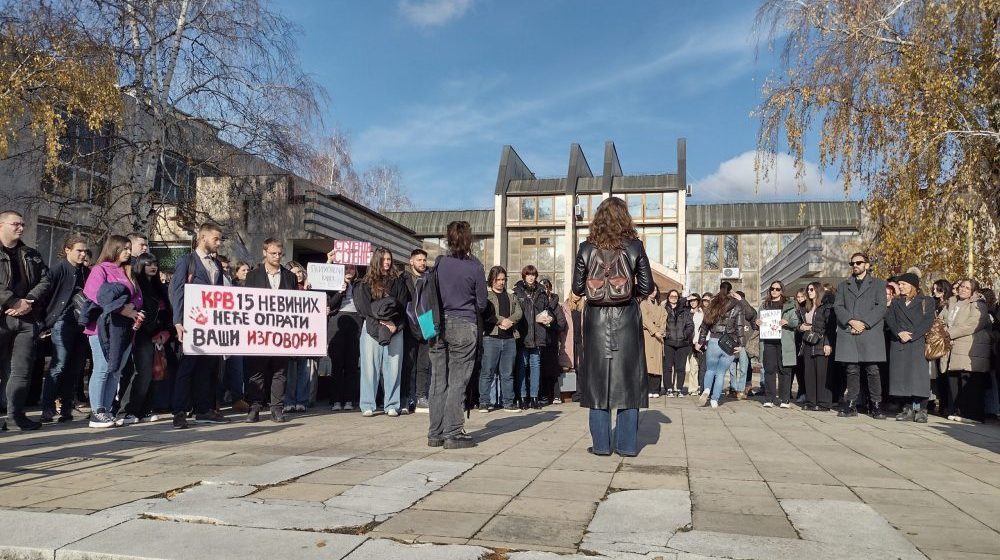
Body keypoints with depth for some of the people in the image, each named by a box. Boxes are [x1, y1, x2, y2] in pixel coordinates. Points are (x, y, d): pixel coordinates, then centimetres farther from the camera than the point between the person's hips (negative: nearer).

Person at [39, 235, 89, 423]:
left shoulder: (86, 272, 14)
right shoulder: (58, 269, -2)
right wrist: (47, 319, -14)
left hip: (82, 323, 6)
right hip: (63, 322, -6)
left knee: (76, 368, 7)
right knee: (58, 367, -9)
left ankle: (66, 409, 15)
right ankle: (47, 410, -4)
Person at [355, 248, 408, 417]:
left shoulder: (397, 281, 12)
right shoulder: (366, 283, 7)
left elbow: (403, 305, 5)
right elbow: (363, 306, -2)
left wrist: (393, 324, -8)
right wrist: (380, 322, -11)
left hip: (394, 329, 1)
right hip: (371, 328, -1)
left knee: (393, 366, 0)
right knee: (370, 365, -3)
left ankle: (392, 405, 5)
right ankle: (368, 406, 2)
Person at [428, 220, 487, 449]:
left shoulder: (439, 264, 2)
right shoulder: (475, 267, -6)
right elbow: (482, 304, 1)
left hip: (439, 325, 4)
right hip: (464, 327, -4)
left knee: (438, 381, 8)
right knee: (458, 382, 0)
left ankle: (435, 434, 14)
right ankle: (453, 434, 0)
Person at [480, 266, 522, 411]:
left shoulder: (511, 297, 20)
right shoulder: (486, 295, 4)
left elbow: (518, 313, 7)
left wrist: (509, 321, -12)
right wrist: (502, 320, -16)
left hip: (509, 338, 5)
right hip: (491, 337, -4)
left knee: (508, 373, 8)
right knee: (487, 372, -3)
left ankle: (508, 402, 13)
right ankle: (484, 402, 3)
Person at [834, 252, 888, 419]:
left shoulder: (878, 284, 13)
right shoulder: (843, 285, 20)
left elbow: (881, 307, 1)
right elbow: (838, 306, 8)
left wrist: (864, 323, -10)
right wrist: (851, 321, -9)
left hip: (871, 333, -2)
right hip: (848, 334, 2)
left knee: (873, 370, -4)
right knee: (851, 371, 1)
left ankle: (876, 406, 3)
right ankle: (851, 405, 5)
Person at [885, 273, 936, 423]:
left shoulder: (926, 301, 8)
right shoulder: (896, 302, 19)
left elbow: (928, 321, -4)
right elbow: (889, 319, 6)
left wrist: (911, 336, -14)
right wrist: (899, 333, -12)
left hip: (918, 343, -3)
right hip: (898, 344, 4)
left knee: (919, 375, -10)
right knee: (901, 375, -1)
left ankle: (921, 410, -6)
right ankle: (908, 409, 2)